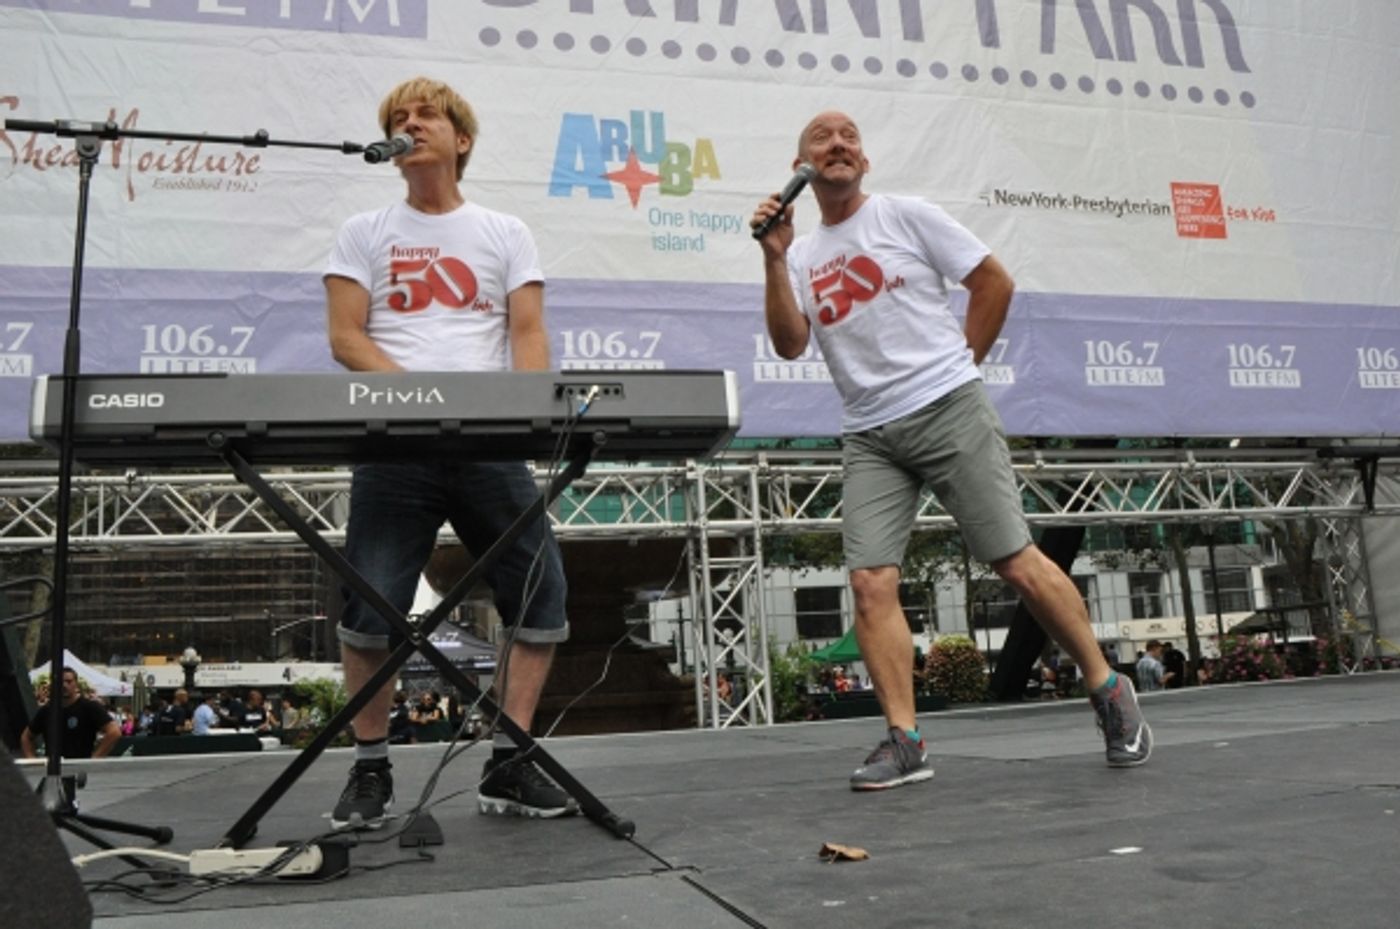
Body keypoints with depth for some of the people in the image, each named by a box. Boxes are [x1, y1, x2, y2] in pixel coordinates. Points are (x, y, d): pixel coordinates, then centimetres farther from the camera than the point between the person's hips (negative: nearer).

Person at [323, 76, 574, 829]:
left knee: (540, 592, -4)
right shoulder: (364, 234, 13)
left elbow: (528, 332, 4)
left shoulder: (505, 233, 15)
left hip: (489, 447, 1)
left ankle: (507, 768, 9)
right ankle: (370, 770, 16)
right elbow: (345, 336, 2)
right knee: (370, 607, -3)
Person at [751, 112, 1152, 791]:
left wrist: (957, 365, 4)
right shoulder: (803, 258, 14)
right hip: (869, 437, 4)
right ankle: (904, 740, -2)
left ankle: (1109, 694, 12)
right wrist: (774, 258, -7)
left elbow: (994, 281, 6)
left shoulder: (905, 216, 5)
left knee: (1017, 562, -5)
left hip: (949, 411, -3)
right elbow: (789, 344, -1)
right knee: (870, 582, -9)